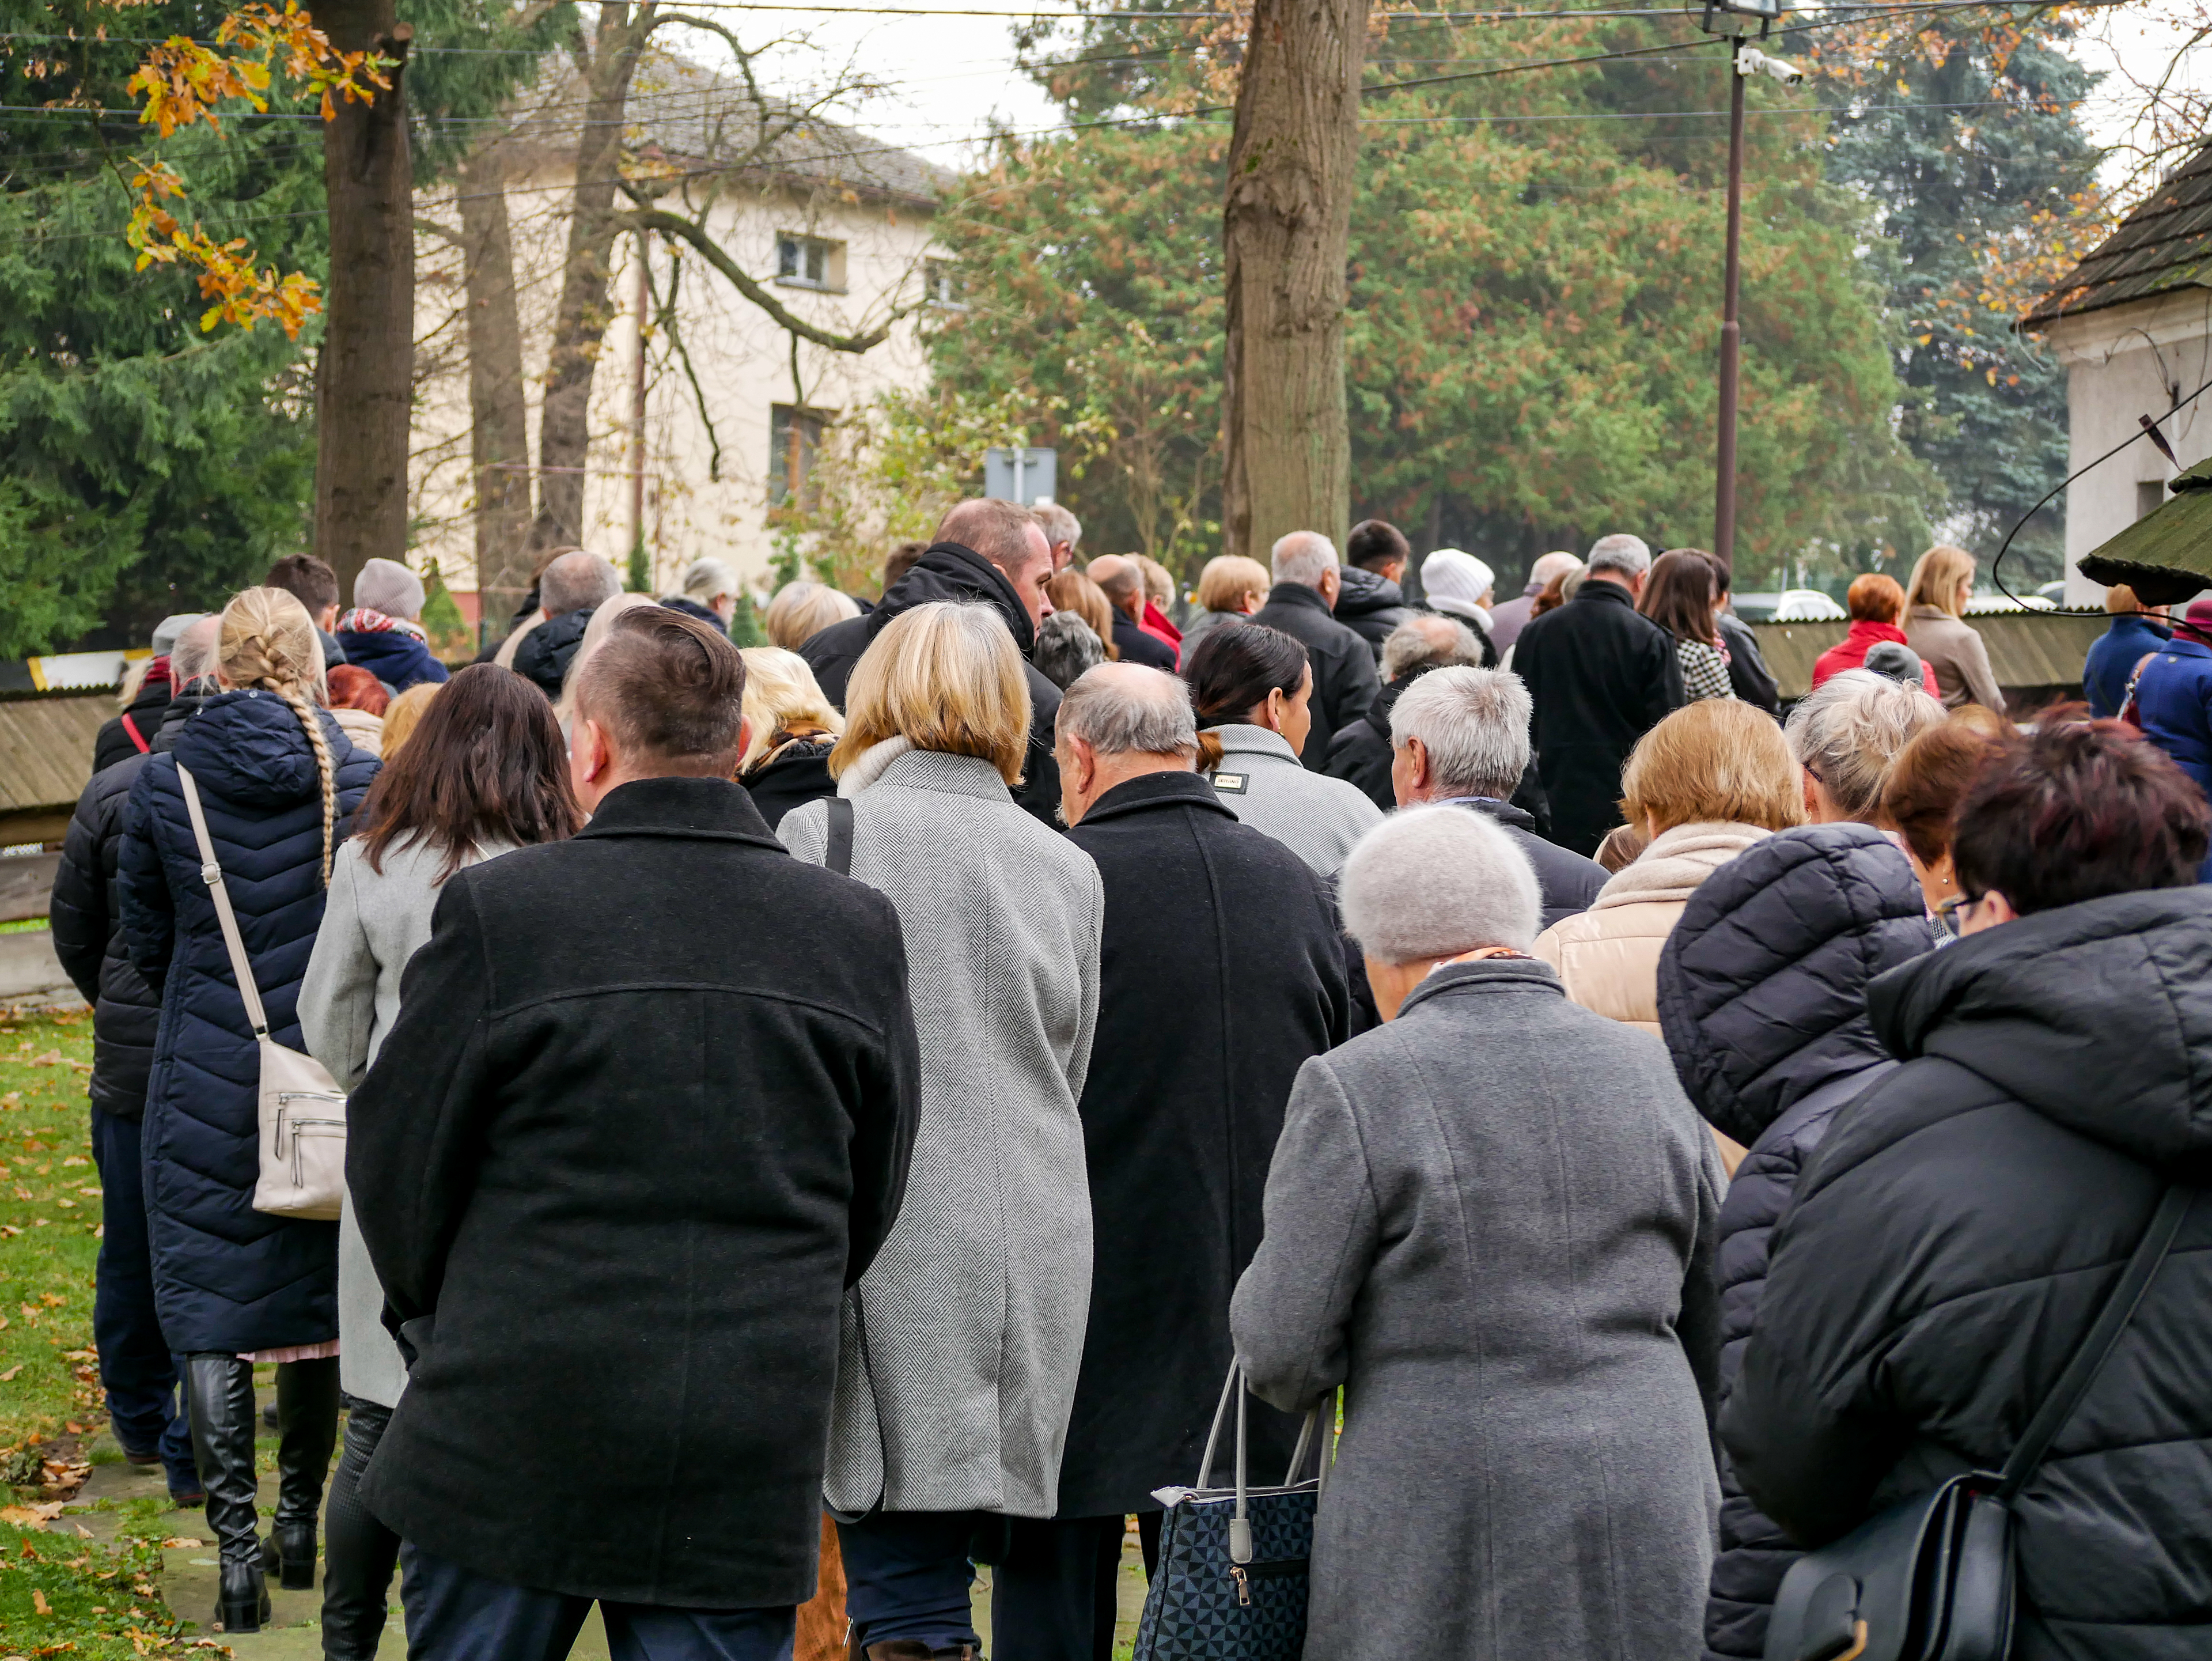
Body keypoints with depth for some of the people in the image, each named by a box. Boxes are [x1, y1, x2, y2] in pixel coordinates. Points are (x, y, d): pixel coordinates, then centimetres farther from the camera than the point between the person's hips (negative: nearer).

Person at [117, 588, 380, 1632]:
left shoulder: (164, 782, -5)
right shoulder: (360, 783, -8)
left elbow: (146, 940, 5)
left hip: (203, 1079, -1)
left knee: (209, 1310, 4)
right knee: (318, 1292, 15)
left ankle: (237, 1546, -5)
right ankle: (301, 1518, 25)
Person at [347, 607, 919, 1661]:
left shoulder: (500, 908, -10)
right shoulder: (858, 930, 0)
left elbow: (395, 1160, -1)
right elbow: (875, 1190, 10)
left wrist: (437, 1319, 17)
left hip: (512, 1435, -2)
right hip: (751, 1453, 2)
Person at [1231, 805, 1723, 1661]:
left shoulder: (1354, 1086, -9)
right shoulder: (1647, 1068, 7)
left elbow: (1283, 1350, -9)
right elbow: (1717, 1333, 15)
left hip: (1443, 1543, -4)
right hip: (1652, 1529, 4)